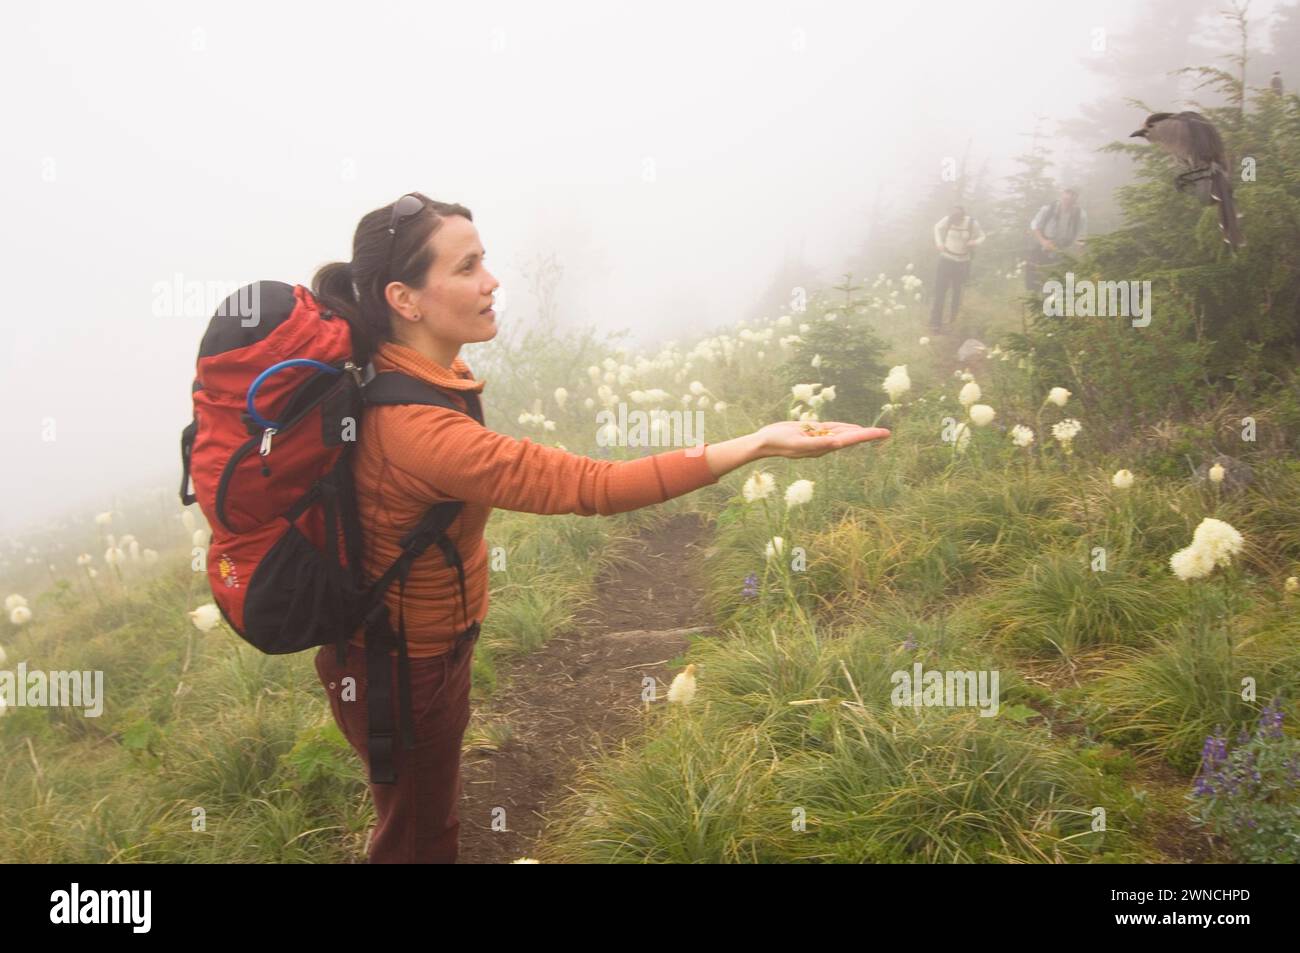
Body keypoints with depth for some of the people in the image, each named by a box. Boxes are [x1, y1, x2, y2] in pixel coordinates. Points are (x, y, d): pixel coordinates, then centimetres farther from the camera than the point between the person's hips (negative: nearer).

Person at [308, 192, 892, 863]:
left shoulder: (403, 373, -8)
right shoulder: (416, 426, -37)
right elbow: (592, 486, -39)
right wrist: (760, 444, -38)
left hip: (426, 644, 8)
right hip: (401, 672, -8)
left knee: (424, 817, 27)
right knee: (420, 839, 15)